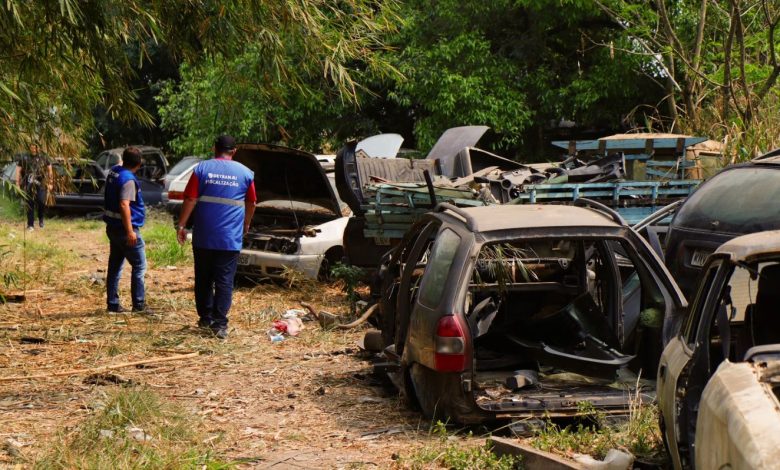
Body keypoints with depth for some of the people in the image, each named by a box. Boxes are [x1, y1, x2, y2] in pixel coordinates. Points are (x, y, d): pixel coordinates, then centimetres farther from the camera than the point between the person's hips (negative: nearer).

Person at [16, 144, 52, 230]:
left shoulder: (43, 158, 6)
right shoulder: (25, 158, 4)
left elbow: (49, 170, 13)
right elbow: (18, 170, 7)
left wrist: (50, 183, 10)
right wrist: (18, 183, 0)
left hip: (41, 184, -1)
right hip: (29, 185, 1)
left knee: (41, 201, -16)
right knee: (30, 205, 2)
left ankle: (41, 219, 10)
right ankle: (30, 225, 8)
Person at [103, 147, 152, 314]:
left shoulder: (113, 171, 6)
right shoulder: (128, 179, -20)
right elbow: (124, 205, -27)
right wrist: (130, 231, -27)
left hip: (113, 227, 9)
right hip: (125, 228, -9)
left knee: (114, 266, 12)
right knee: (139, 266, 0)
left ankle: (113, 304, 14)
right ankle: (139, 305, 0)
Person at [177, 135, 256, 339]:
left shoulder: (202, 169, 1)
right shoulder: (245, 173, 5)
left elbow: (190, 200, -5)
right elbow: (251, 204, 15)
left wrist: (182, 225, 1)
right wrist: (246, 226, 30)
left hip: (203, 237, 0)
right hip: (231, 238, 0)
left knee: (203, 280, 14)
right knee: (224, 282, 1)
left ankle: (205, 318, 21)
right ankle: (220, 324, -5)